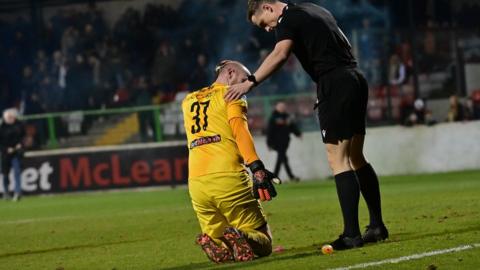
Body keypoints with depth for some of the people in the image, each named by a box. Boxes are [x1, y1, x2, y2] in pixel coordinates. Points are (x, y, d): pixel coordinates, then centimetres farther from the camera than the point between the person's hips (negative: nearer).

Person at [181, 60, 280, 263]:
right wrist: (256, 168, -20)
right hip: (228, 178, -5)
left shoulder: (188, 101, 24)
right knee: (262, 244, 3)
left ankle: (212, 241, -18)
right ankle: (241, 238, -31)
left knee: (222, 250, 17)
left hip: (197, 183, 5)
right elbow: (239, 129, -9)